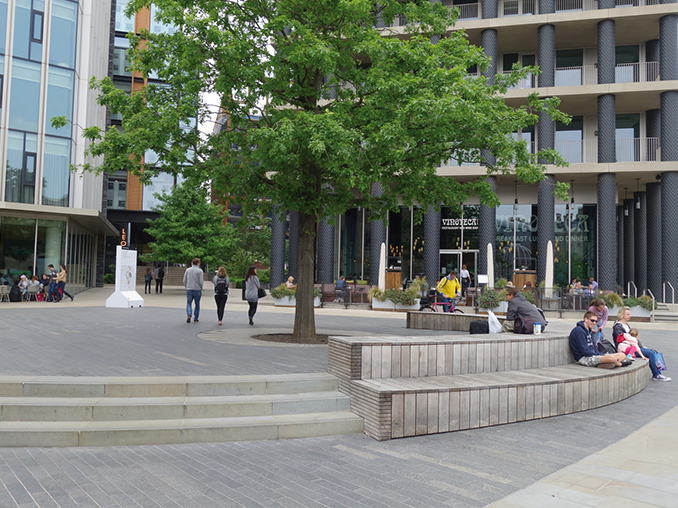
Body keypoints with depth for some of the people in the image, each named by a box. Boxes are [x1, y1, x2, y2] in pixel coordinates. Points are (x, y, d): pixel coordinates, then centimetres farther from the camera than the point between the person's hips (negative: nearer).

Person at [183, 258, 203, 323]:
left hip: (189, 289, 3)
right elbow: (200, 281, -10)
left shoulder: (187, 270, 6)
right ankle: (195, 318, 14)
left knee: (189, 303, 3)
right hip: (197, 289, -3)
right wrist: (201, 289, 5)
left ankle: (189, 315, -21)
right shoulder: (200, 271, -7)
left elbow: (184, 280, 8)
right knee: (197, 304, 9)